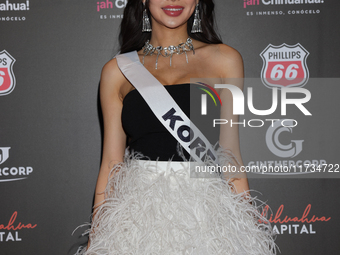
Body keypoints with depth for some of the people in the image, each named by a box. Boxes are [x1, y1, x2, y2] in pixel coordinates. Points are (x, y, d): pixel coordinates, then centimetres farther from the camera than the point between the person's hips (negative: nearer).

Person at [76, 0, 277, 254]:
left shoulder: (224, 59, 4)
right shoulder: (117, 70, 6)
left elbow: (230, 155, 4)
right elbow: (111, 162, 7)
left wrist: (247, 226, 1)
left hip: (205, 209, 0)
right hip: (137, 212, 1)